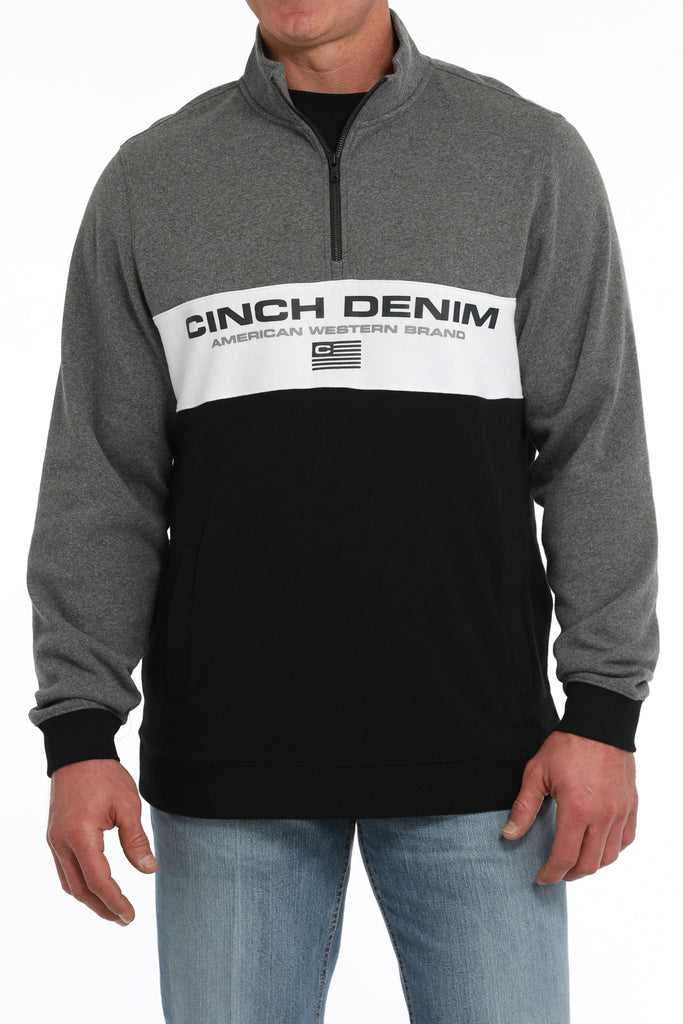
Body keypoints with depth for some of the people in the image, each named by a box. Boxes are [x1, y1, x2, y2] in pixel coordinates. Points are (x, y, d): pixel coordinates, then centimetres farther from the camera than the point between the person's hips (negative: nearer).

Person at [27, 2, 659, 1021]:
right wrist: (81, 729, -3)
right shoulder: (149, 181, 6)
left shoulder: (533, 156, 4)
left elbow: (597, 451, 2)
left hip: (476, 758, 0)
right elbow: (101, 478, 4)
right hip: (225, 766, 1)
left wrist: (603, 708, -5)